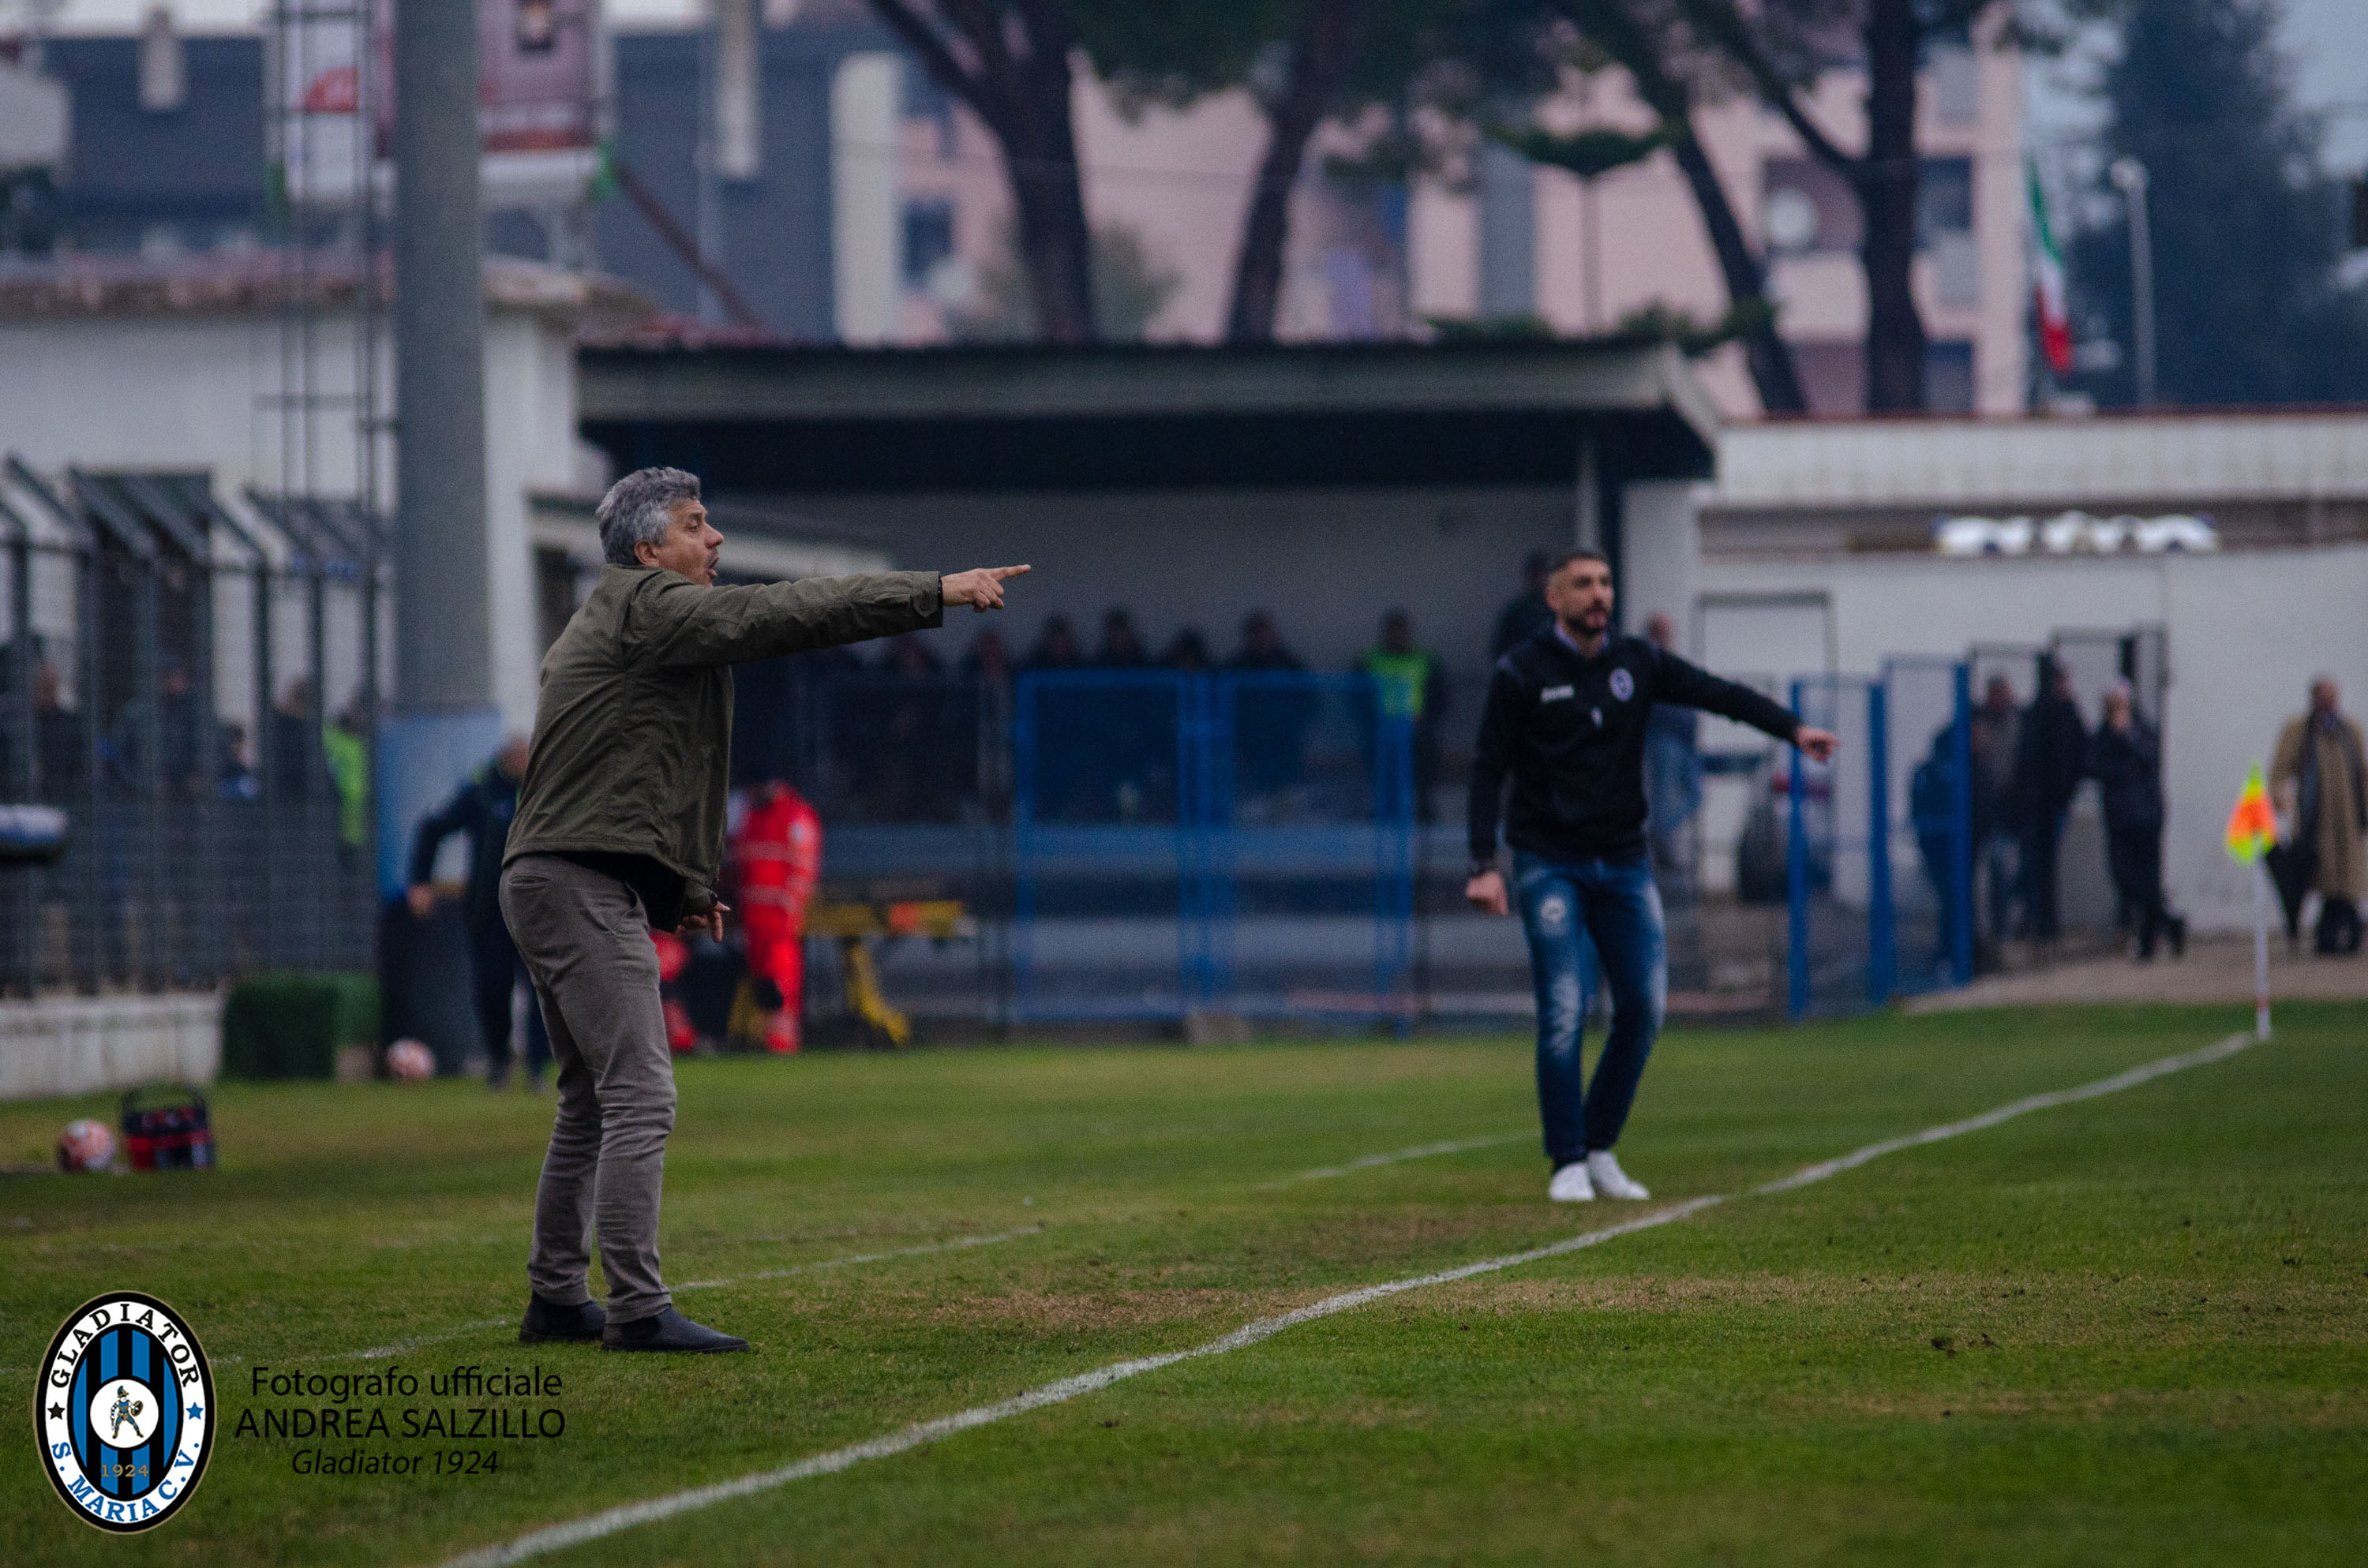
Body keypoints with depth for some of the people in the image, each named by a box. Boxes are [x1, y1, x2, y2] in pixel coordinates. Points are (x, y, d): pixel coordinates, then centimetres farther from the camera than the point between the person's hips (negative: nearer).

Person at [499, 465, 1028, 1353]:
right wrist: (936, 593, -18)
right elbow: (783, 614, -17)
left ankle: (556, 1298, 21)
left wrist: (681, 889, 21)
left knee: (593, 1101, 17)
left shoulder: (604, 626, 23)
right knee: (641, 1097, -14)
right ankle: (637, 1308, -18)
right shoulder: (646, 606, -8)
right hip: (582, 886, -11)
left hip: (547, 881, 11)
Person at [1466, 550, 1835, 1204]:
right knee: (1563, 1013, -11)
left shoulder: (1637, 662, 5)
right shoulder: (1521, 673, -5)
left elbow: (1718, 693, -6)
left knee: (1643, 1007, -1)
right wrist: (1484, 867, -14)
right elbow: (1488, 771, -5)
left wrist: (1792, 728, -23)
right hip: (1549, 865, -4)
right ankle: (1568, 1162, -1)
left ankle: (1601, 1149, 13)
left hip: (1624, 864, 4)